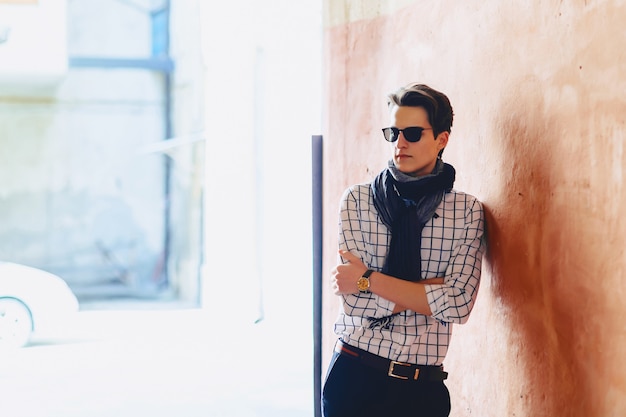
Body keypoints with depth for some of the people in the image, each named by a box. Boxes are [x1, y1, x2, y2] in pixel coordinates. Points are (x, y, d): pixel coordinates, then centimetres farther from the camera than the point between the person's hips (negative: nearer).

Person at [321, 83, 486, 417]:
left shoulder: (467, 211, -1)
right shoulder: (358, 200, -2)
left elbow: (458, 304, -13)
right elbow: (356, 300, -11)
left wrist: (368, 279, -13)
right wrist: (436, 286, -13)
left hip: (423, 385, 0)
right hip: (354, 375, 0)